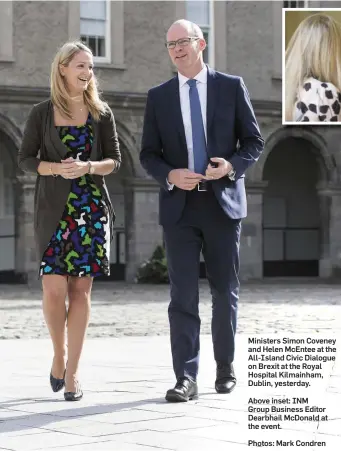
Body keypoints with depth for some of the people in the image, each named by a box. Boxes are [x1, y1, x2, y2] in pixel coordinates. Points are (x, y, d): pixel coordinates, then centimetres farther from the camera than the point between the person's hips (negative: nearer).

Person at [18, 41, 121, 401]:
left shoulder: (101, 114, 7)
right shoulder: (41, 114, 4)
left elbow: (114, 161, 6)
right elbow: (25, 160, 2)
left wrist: (87, 166, -14)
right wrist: (57, 168, -16)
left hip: (92, 209, 1)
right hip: (53, 209, -1)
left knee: (81, 290, -1)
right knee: (53, 288, -11)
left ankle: (72, 372, 5)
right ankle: (59, 354, 15)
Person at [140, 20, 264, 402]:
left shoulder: (231, 87, 4)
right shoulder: (158, 97, 8)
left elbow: (254, 141, 5)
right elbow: (148, 154, 8)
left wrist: (232, 165, -14)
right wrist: (170, 175, -12)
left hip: (222, 202, 0)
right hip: (179, 205, 1)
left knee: (225, 291, 8)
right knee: (183, 295, -4)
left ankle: (225, 367, 24)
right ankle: (186, 378, -4)